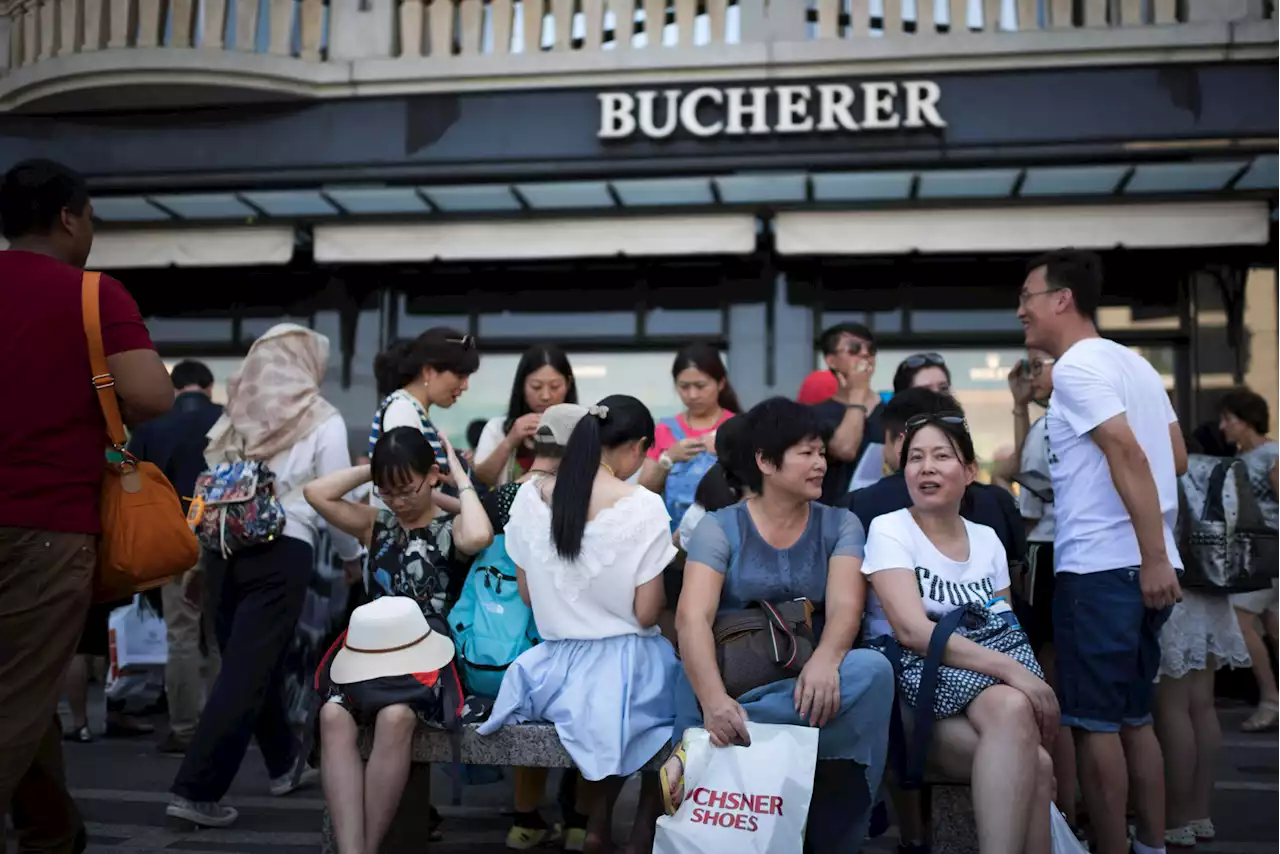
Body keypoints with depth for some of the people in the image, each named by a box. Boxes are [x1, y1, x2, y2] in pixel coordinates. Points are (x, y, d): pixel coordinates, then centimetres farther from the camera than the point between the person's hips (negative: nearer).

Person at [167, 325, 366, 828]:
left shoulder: (235, 414, 10)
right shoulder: (321, 420, 0)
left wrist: (197, 556, 19)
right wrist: (354, 555, 17)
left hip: (224, 545, 5)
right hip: (282, 552, -5)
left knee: (249, 661, 17)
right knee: (249, 668, -1)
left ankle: (284, 763, 34)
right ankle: (196, 790, -2)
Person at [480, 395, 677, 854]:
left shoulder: (529, 496, -2)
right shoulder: (644, 507, -15)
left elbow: (527, 595, 6)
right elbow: (647, 614, -13)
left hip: (554, 669, 4)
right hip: (623, 670, -4)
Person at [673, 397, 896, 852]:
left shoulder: (840, 525, 8)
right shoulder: (718, 528, 0)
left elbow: (844, 607, -9)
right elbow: (692, 618, -15)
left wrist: (825, 659, -34)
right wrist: (714, 699, -36)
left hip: (808, 678, 3)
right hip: (733, 675, -3)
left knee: (873, 670, -33)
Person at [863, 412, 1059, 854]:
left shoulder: (987, 539, 13)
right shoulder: (889, 529, -3)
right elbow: (912, 630, -18)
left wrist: (1027, 679, -12)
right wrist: (1011, 669, -26)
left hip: (987, 690, 5)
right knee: (1026, 746, -32)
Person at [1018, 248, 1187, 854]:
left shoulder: (1077, 366, -10)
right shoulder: (1133, 362, 17)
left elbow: (1128, 452, -21)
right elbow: (1177, 458, 20)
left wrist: (1153, 557, -23)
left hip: (1101, 566, -9)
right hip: (1142, 563, 9)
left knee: (1094, 721, -1)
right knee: (1134, 716, 15)